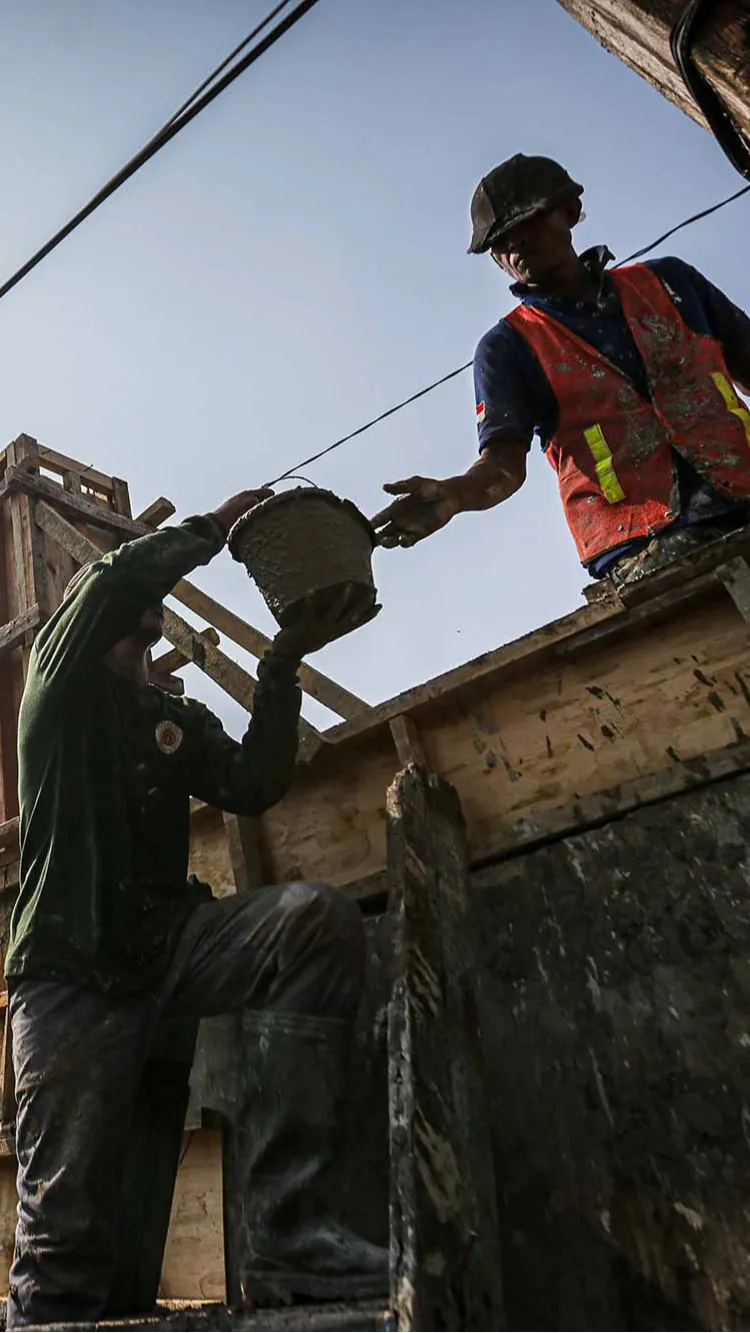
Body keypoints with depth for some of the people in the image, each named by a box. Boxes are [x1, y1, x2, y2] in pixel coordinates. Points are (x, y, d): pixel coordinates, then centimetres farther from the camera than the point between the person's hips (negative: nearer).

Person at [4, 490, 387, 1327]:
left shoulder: (180, 722, 26)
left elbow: (251, 786, 6)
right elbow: (117, 578, -7)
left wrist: (282, 662, -1)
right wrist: (219, 524, 7)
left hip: (164, 950, 4)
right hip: (72, 967, -3)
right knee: (70, 1250, -12)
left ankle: (283, 1231, -29)